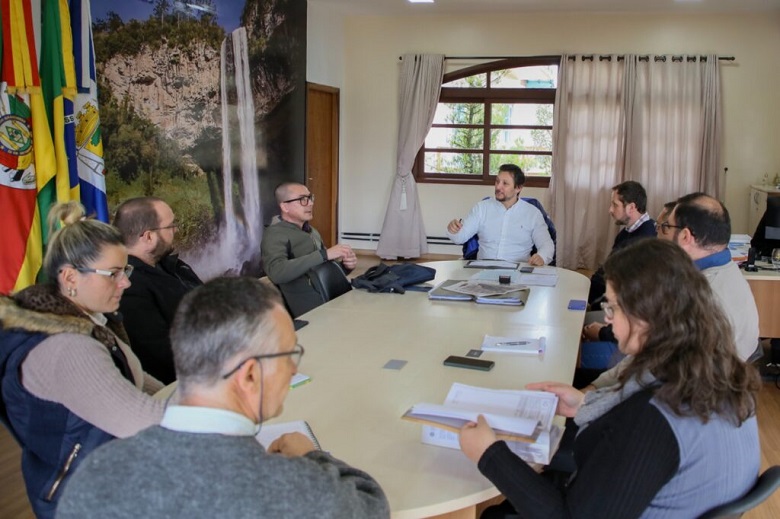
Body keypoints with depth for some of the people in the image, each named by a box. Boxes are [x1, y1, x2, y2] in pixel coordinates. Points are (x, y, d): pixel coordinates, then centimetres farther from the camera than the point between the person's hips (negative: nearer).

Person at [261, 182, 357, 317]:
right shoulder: (275, 234, -4)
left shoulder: (312, 232, 20)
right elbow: (276, 272, -22)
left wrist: (345, 266, 2)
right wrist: (325, 254, -23)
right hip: (311, 311, -7)